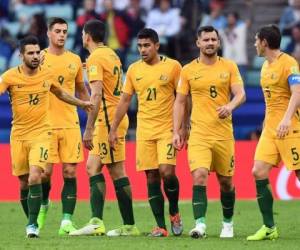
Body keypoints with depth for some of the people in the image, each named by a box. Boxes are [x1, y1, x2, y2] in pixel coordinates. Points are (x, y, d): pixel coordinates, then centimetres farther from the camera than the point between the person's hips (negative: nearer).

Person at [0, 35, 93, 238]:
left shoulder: (47, 74, 3)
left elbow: (60, 93, 23)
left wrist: (81, 103, 27)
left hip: (41, 133, 0)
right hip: (18, 135, 0)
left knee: (34, 178, -19)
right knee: (23, 183, 6)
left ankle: (32, 224, -13)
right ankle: (32, 222, 25)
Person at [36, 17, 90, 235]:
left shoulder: (75, 60, 10)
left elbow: (82, 91, 20)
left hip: (70, 123, 3)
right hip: (46, 124, -3)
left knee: (70, 172, -3)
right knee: (46, 171, -5)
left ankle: (67, 222, -1)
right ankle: (44, 204, 26)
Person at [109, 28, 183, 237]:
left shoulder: (172, 66, -2)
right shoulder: (134, 69, 7)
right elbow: (125, 101, 13)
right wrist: (114, 129, 9)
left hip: (168, 128, -3)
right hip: (144, 131, 3)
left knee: (166, 171, -17)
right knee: (152, 177, 0)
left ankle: (174, 213, 9)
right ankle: (161, 226, 3)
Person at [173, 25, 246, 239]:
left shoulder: (229, 67, 4)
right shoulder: (188, 70, 5)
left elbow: (241, 94, -4)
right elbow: (180, 102, 9)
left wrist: (230, 106, -26)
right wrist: (176, 131, 3)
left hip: (224, 132, 1)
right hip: (199, 133, -1)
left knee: (226, 181, 10)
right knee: (199, 176, -18)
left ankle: (228, 223, 29)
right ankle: (200, 224, -23)